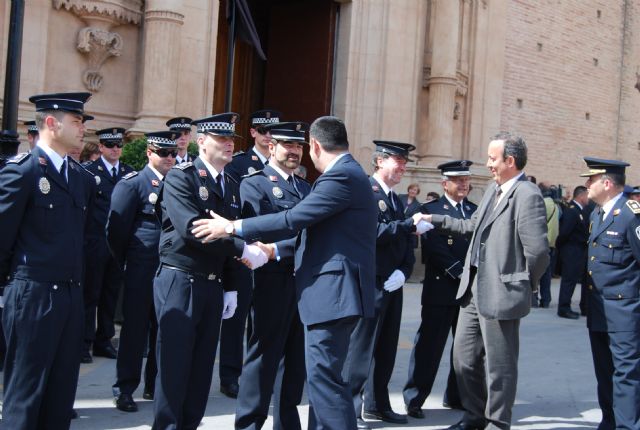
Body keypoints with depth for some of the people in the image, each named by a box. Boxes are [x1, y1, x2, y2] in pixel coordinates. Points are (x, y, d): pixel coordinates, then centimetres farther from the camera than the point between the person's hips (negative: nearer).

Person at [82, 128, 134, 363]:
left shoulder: (130, 173, 9)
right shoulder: (89, 172, -3)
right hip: (95, 243, -4)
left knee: (111, 294, 11)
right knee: (90, 293, 1)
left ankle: (104, 341, 20)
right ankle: (85, 342, 9)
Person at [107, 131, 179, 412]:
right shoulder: (132, 183, -5)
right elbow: (116, 230, -6)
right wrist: (127, 264, 1)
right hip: (141, 272, -5)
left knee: (163, 329, 11)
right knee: (135, 329, 2)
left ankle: (154, 385, 23)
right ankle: (124, 389, 12)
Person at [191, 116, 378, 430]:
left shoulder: (342, 176, -15)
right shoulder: (349, 174, 18)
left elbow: (294, 219, -20)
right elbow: (318, 233, 23)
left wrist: (233, 228, -12)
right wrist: (272, 251, 23)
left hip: (333, 292, -10)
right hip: (333, 292, 10)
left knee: (324, 377, -9)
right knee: (320, 376, 16)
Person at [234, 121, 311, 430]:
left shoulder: (306, 187, 19)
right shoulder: (254, 183, -3)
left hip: (307, 281, 7)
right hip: (274, 282, -7)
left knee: (297, 357, 14)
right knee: (264, 357, -1)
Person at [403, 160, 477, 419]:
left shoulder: (475, 211, 15)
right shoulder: (430, 210, -1)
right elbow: (434, 249, -11)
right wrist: (460, 272, -16)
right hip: (441, 288, -5)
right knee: (429, 344, -3)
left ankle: (456, 396, 24)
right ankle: (414, 398, 6)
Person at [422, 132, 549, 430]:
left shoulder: (527, 196, -18)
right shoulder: (493, 190, 11)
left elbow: (538, 251, -22)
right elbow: (473, 224, 26)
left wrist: (523, 283, -7)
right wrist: (436, 220, 24)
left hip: (501, 294, -9)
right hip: (473, 289, 9)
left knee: (499, 366, 6)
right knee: (464, 357, 18)